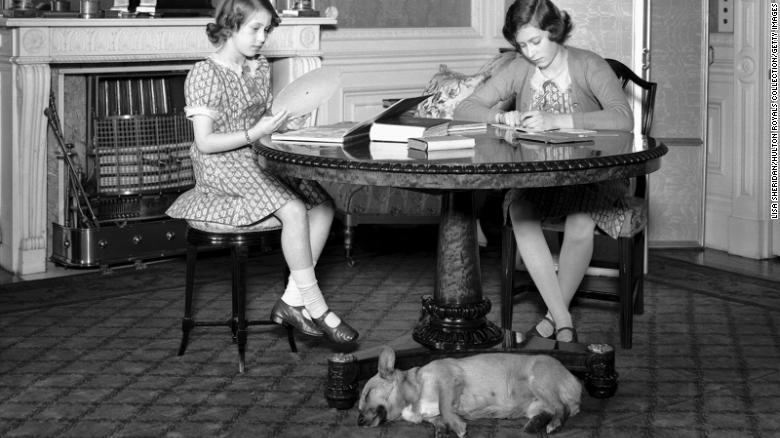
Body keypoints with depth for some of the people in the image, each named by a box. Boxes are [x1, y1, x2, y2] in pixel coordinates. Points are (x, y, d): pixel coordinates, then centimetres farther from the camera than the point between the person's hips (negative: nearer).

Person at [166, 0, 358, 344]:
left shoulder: (260, 68, 11)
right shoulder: (204, 75, -12)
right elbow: (205, 142, -16)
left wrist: (280, 122, -1)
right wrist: (255, 133, -23)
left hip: (257, 163, 8)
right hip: (221, 170, -8)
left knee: (323, 204, -12)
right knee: (294, 210, -28)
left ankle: (292, 301, -12)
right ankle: (316, 308, -18)